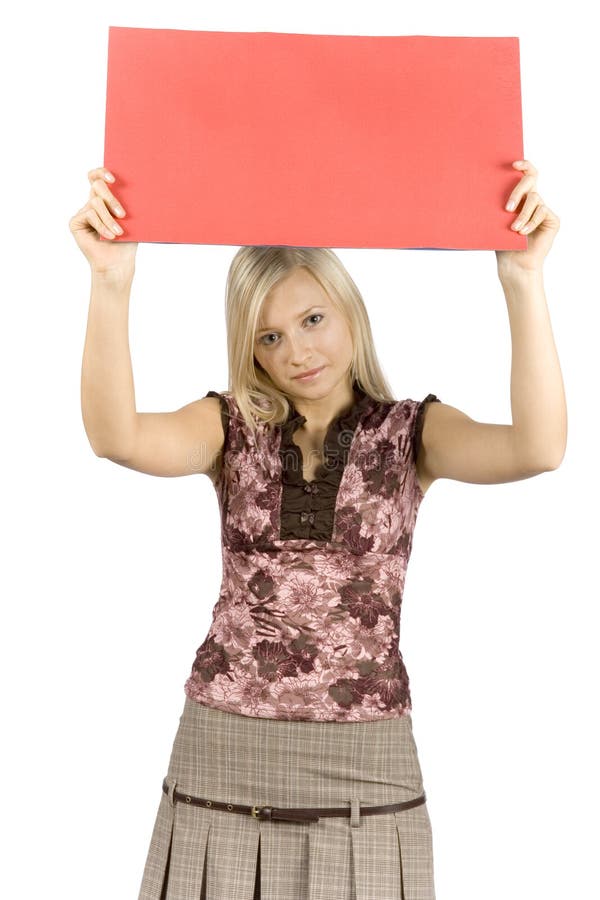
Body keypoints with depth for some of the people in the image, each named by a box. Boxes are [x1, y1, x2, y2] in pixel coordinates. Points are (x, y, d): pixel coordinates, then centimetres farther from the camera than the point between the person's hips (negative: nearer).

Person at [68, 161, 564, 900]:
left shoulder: (410, 431, 0)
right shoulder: (233, 426, 2)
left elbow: (538, 448, -19)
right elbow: (117, 436, -18)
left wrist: (524, 278, -27)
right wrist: (111, 281, -31)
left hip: (365, 764, -1)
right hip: (223, 757, 1)